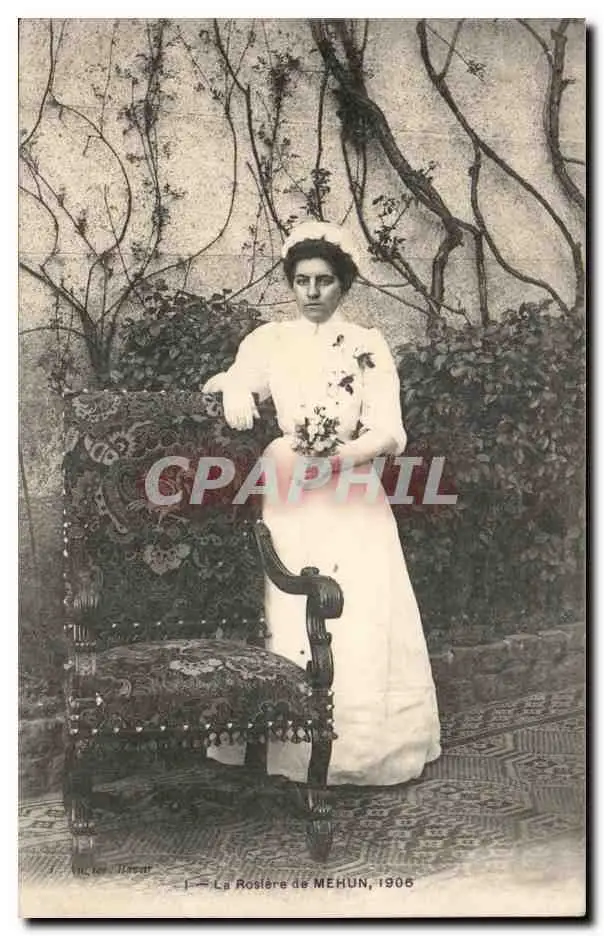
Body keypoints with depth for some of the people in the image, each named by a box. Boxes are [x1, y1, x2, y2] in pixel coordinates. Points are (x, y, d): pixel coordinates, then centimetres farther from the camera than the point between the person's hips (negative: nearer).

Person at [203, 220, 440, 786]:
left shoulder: (368, 346, 4)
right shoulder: (269, 341, 8)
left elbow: (389, 433, -5)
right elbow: (235, 380, -8)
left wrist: (340, 455, -22)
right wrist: (233, 388, -31)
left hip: (351, 501, 0)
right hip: (288, 499, 1)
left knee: (361, 619, -3)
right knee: (287, 621, -1)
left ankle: (365, 745, 14)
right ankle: (290, 744, 14)